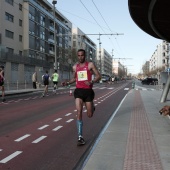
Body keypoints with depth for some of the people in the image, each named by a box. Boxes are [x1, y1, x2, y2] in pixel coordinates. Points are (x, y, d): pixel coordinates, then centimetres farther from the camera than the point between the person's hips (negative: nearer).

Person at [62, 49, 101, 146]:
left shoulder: (90, 65, 0)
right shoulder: (75, 67, 11)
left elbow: (99, 76, -3)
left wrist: (91, 82, -22)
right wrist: (68, 83, 6)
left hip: (88, 91, -2)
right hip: (79, 91, 2)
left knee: (90, 115, 7)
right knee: (79, 113, -13)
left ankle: (92, 106, 45)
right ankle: (80, 137, -8)